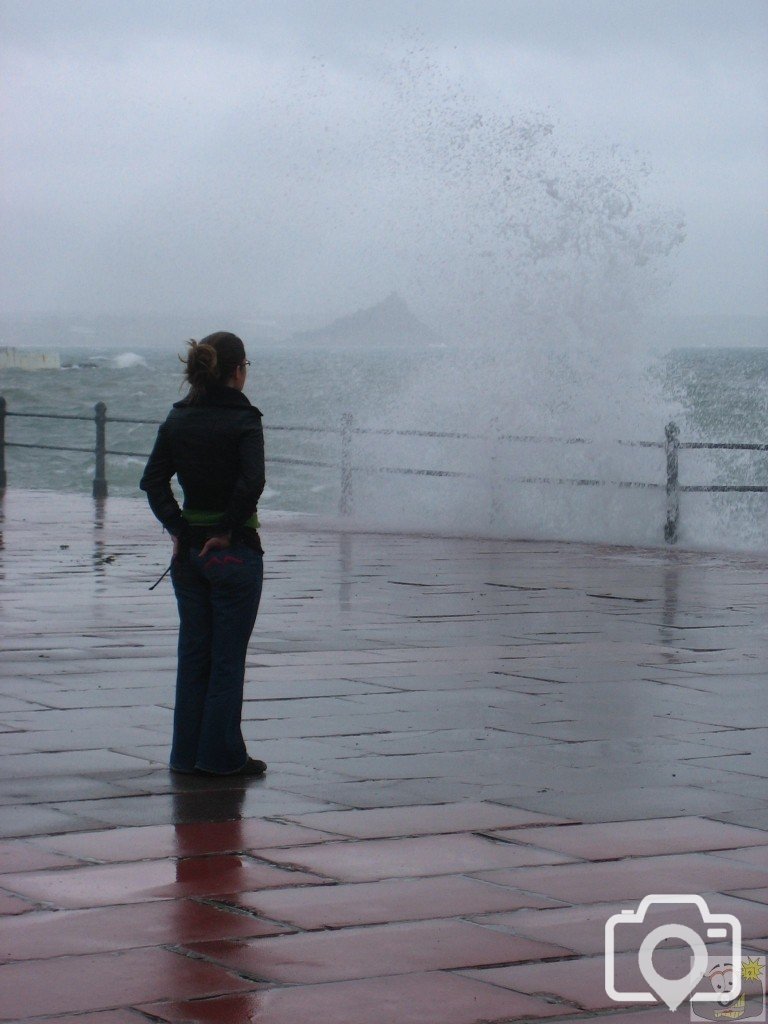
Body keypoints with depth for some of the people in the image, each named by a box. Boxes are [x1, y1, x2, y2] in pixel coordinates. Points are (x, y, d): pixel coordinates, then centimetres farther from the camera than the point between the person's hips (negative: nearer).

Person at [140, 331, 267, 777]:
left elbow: (153, 481, 0)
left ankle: (187, 754, 15)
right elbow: (252, 481, -25)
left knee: (193, 653, 12)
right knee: (228, 657, 2)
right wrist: (229, 530, -14)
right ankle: (221, 754, 5)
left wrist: (179, 529, -1)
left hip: (189, 549, 6)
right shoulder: (242, 420, -12)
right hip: (234, 551, -5)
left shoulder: (178, 419, 5)